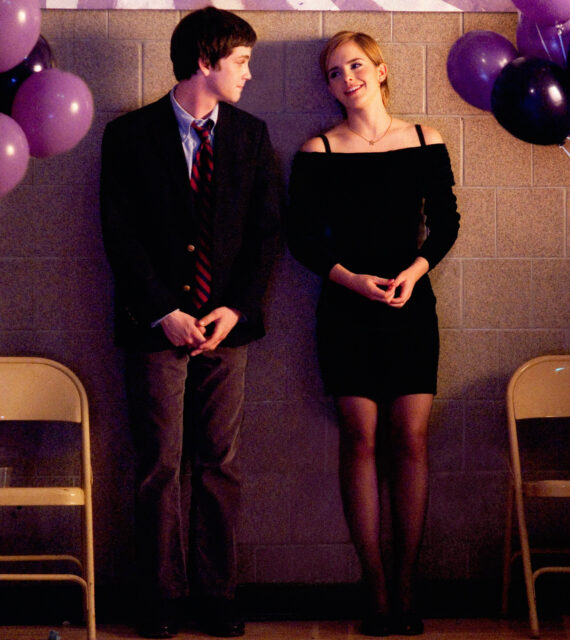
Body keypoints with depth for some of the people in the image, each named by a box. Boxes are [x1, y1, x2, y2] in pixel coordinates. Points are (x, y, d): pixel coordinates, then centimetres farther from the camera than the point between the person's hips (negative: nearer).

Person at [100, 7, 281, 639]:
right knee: (161, 465, 0)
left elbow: (266, 229, 6)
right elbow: (120, 234, -4)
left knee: (219, 464, 5)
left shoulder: (251, 135, 9)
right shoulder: (129, 135, 0)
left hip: (226, 325, 3)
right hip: (157, 323, -3)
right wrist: (164, 313, -11)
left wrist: (236, 309, -6)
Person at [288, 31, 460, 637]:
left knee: (410, 439, -2)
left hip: (410, 303, 1)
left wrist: (415, 269, -8)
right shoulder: (317, 153, 1)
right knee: (361, 439, -3)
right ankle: (375, 583, 3)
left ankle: (405, 582, 5)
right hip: (347, 307, -1)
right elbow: (302, 237, 1)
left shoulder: (425, 142, 5)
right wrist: (352, 279, -12)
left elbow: (446, 221, 9)